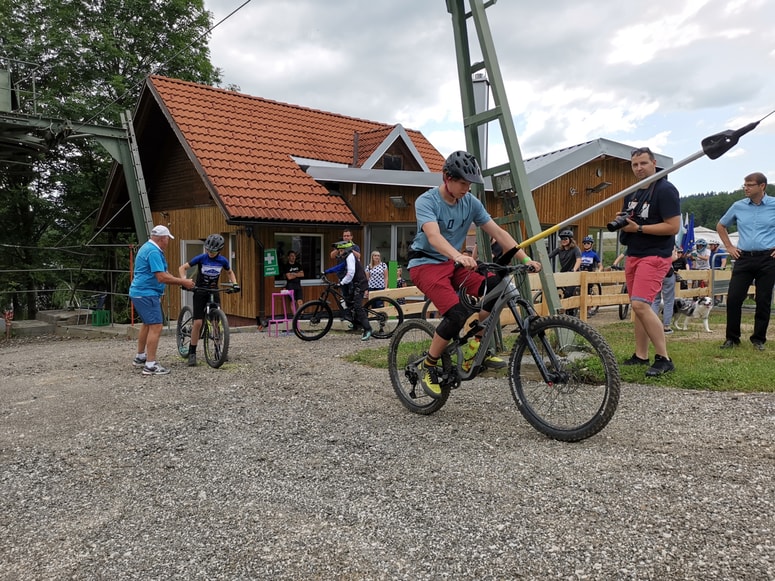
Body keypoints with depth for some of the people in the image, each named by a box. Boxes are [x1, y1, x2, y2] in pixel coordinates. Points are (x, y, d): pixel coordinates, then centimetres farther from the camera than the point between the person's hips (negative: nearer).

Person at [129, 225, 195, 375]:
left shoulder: (148, 248, 16)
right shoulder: (154, 252, -18)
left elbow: (163, 274, 17)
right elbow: (162, 277, -24)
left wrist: (181, 281, 9)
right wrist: (183, 282, -14)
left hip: (139, 293, 11)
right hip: (147, 294, -11)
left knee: (147, 325, 23)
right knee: (156, 327, -11)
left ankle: (140, 357, 34)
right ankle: (150, 365, -11)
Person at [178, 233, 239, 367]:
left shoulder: (222, 260, -6)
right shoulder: (201, 258, -13)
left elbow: (230, 272, 14)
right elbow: (182, 268, -8)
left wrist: (234, 283, -4)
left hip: (214, 292, 2)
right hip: (200, 292, -2)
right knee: (198, 322, -11)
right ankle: (192, 353, 0)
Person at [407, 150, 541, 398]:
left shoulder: (471, 202, 0)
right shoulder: (426, 201, -17)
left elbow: (498, 233, -2)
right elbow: (434, 237, -34)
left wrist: (526, 259, -13)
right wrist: (459, 255, -53)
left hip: (454, 264, 6)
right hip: (426, 264, -6)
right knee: (458, 314, -28)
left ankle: (475, 347, -3)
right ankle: (429, 367, -5)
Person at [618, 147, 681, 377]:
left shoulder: (665, 190, -9)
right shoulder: (632, 193, 16)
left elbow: (673, 227, -16)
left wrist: (638, 228, -19)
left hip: (655, 256, -9)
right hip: (633, 255, 9)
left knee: (640, 304, -20)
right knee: (638, 306, 10)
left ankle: (663, 359, -13)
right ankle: (641, 356, 17)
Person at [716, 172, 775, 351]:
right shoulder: (738, 206, 6)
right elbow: (721, 226, 21)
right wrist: (729, 246, 12)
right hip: (744, 258, 2)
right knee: (733, 298, -4)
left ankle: (759, 339, 16)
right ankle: (732, 338, 7)